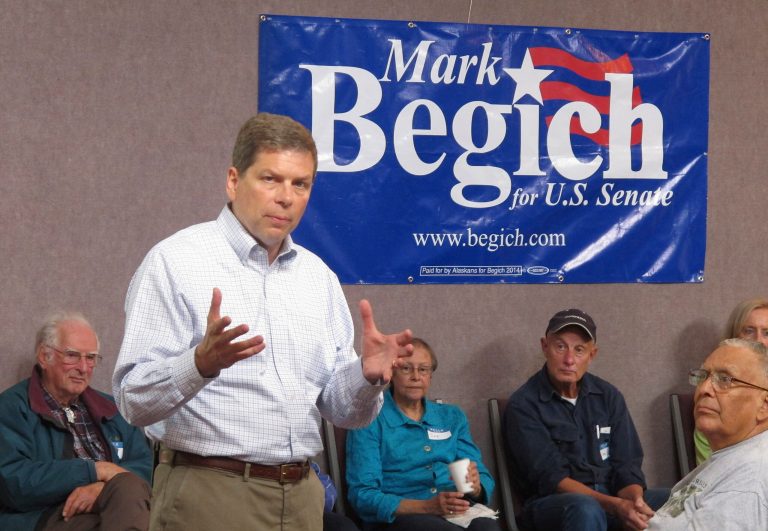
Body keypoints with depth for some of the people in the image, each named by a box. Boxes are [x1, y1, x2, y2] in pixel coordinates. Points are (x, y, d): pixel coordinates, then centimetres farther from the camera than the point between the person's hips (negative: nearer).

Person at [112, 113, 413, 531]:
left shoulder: (319, 277, 12)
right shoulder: (175, 262, -6)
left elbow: (342, 410, 12)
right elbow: (135, 401, -12)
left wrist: (368, 375, -8)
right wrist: (201, 363, -30)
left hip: (300, 497, 5)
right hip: (209, 496, -5)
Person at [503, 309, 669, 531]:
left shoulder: (608, 396, 9)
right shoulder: (523, 406, -5)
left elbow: (627, 466, 5)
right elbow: (550, 478, -13)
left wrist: (634, 501, -19)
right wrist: (616, 506, -25)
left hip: (614, 497, 4)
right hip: (553, 503, -4)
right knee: (586, 509, -38)